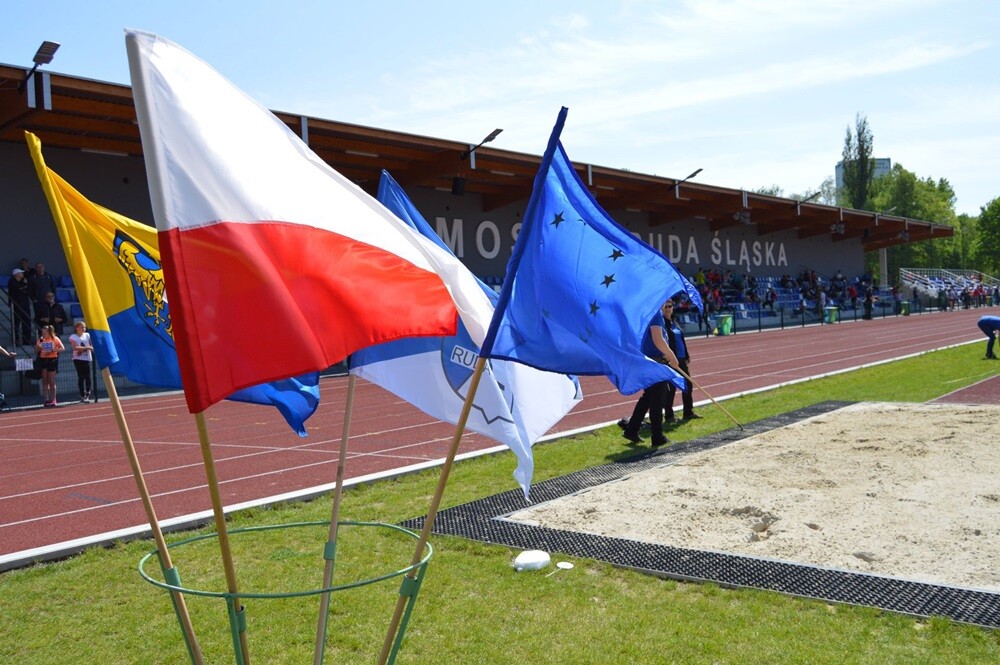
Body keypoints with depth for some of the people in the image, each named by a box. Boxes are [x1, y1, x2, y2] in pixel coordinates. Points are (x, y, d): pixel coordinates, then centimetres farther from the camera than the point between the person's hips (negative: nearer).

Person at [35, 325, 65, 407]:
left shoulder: (55, 339, -3)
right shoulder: (41, 340, 8)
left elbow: (62, 348, -9)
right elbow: (36, 350, 11)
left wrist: (52, 351, -19)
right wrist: (38, 344, -8)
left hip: (52, 360, -3)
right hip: (43, 360, 3)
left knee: (51, 381, 0)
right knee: (44, 381, 2)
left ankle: (53, 399, 6)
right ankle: (47, 399, 3)